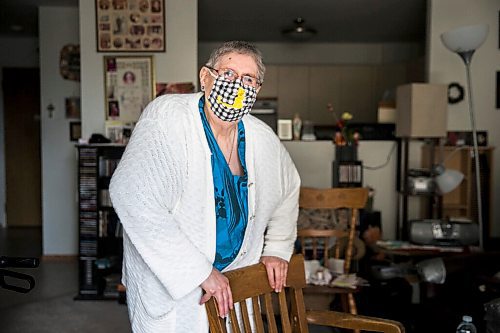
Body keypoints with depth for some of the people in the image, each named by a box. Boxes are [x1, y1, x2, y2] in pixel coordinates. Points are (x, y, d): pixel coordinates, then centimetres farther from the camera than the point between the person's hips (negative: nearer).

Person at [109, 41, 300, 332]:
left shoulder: (262, 138, -2)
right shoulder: (168, 116, -20)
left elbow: (289, 187, 18)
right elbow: (133, 195, -32)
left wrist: (277, 249, 12)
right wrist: (199, 271, -30)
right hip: (169, 285, -5)